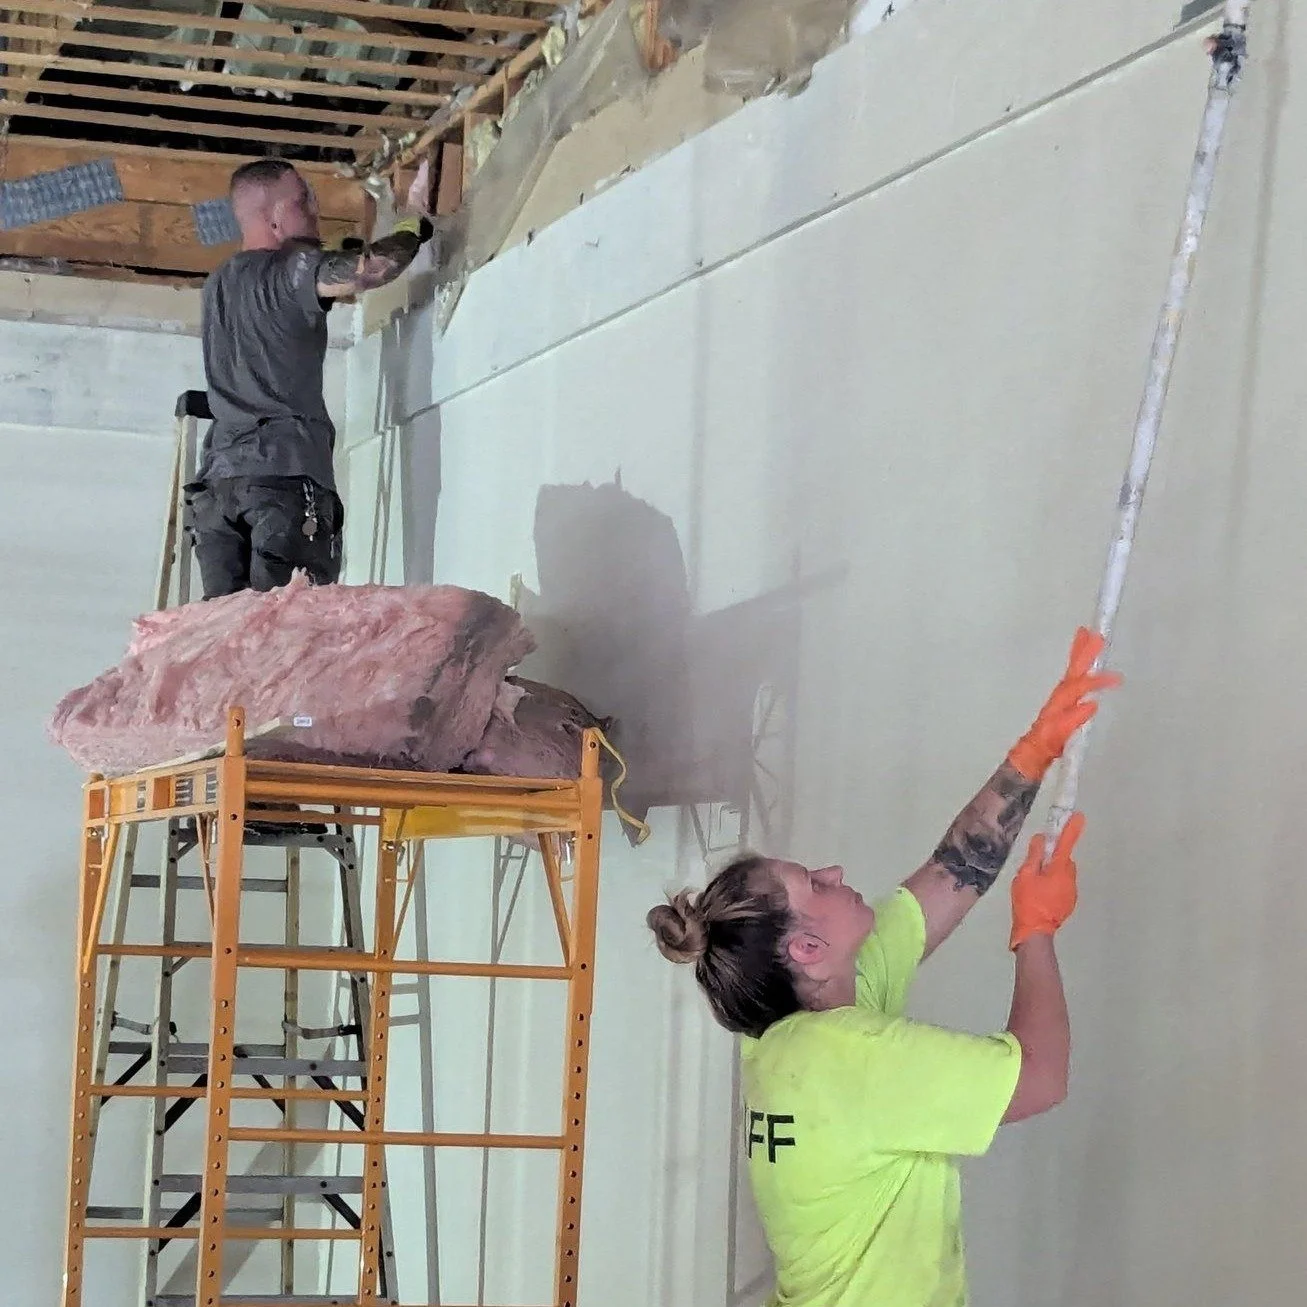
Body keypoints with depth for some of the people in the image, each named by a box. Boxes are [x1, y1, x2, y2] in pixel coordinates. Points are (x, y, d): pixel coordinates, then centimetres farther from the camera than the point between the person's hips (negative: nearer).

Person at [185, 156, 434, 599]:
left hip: (218, 473, 7)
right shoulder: (290, 268, -1)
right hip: (286, 472, -7)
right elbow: (372, 269, -16)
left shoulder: (218, 283, 23)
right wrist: (415, 213, 1)